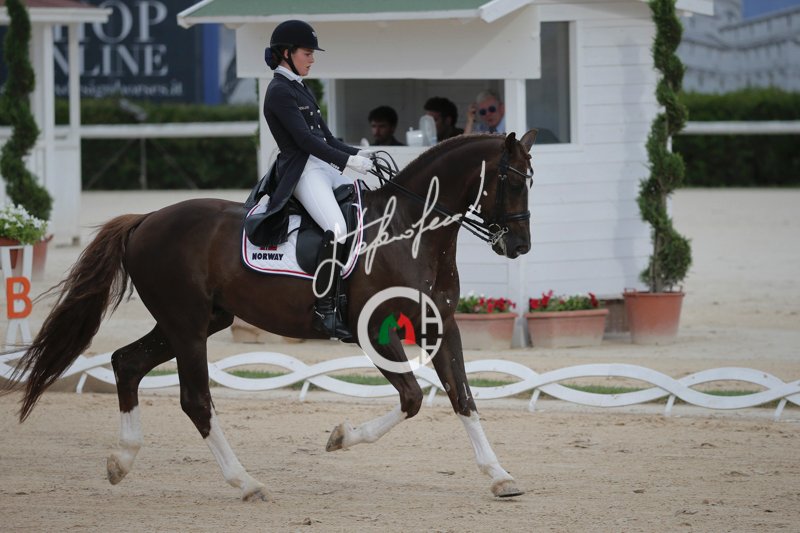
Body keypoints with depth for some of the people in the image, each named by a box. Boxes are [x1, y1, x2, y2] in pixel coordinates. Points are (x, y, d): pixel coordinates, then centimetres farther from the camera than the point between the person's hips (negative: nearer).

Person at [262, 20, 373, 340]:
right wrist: (347, 161, -19)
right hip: (302, 172, -10)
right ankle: (325, 311, -28)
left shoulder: (301, 90, 21)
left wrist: (358, 154, 4)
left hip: (325, 169, 10)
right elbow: (304, 139, -16)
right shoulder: (280, 91, -8)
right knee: (338, 229, -29)